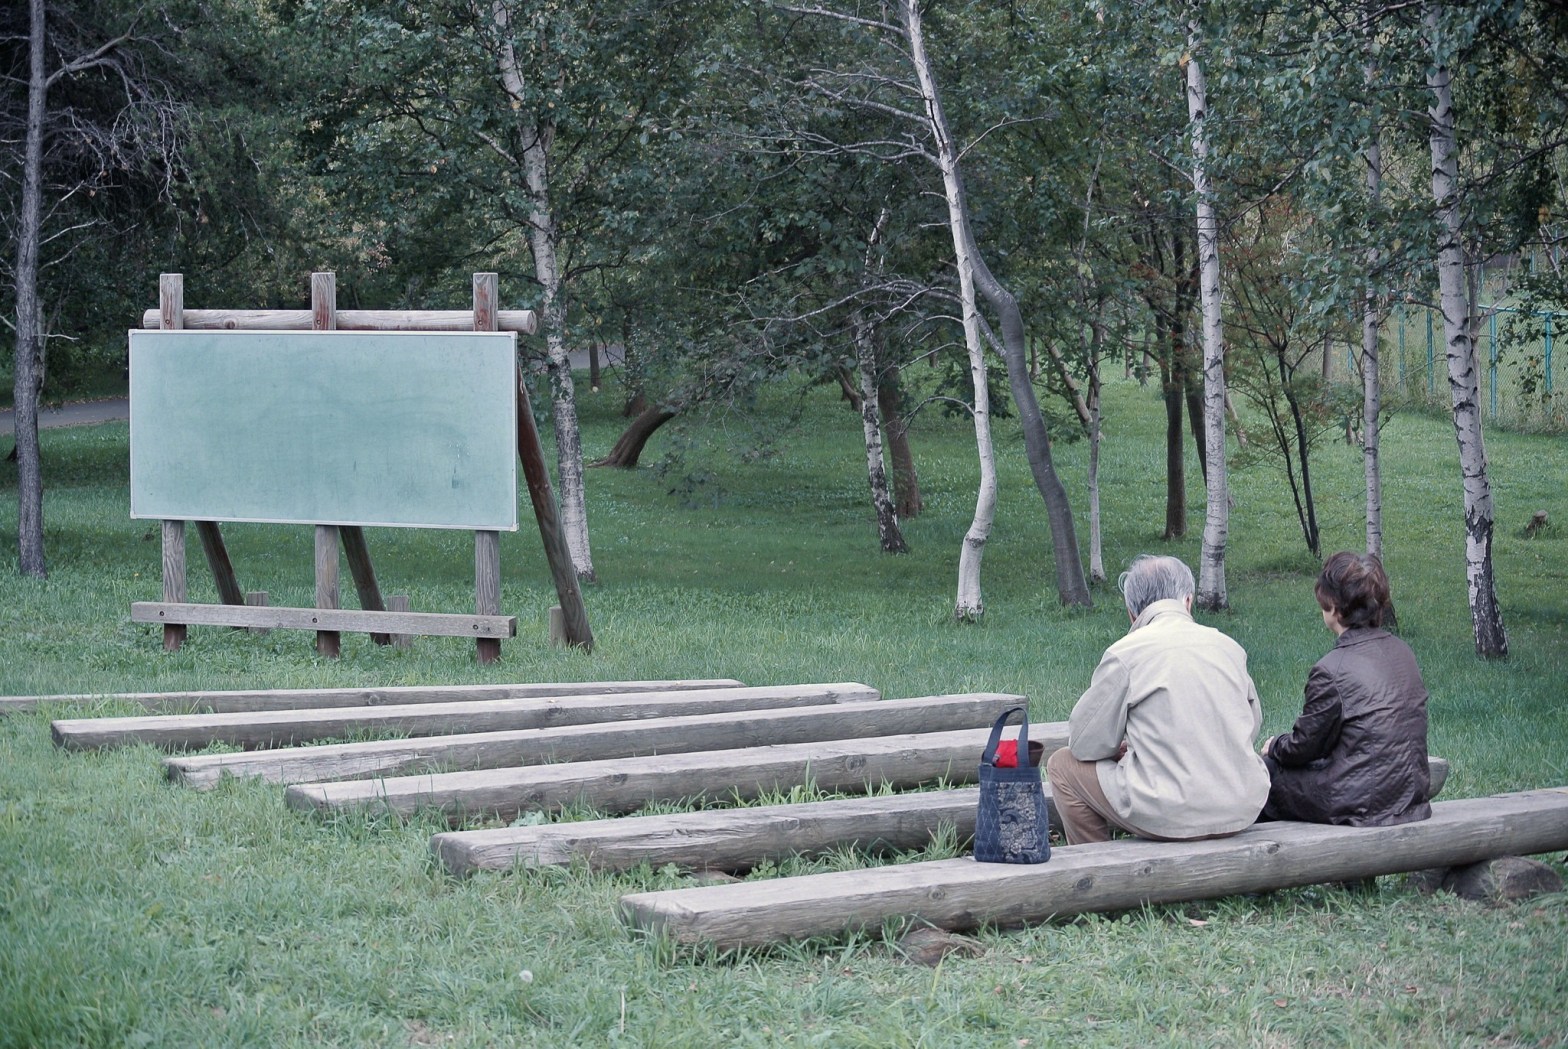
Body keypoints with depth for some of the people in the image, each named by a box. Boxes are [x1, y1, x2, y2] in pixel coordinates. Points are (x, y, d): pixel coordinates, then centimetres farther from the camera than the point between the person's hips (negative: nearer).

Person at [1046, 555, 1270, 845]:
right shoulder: (1229, 647, 6)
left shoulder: (1124, 653, -7)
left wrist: (1124, 748, 20)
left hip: (1171, 816, -5)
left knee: (1062, 764, 15)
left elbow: (1085, 743, -3)